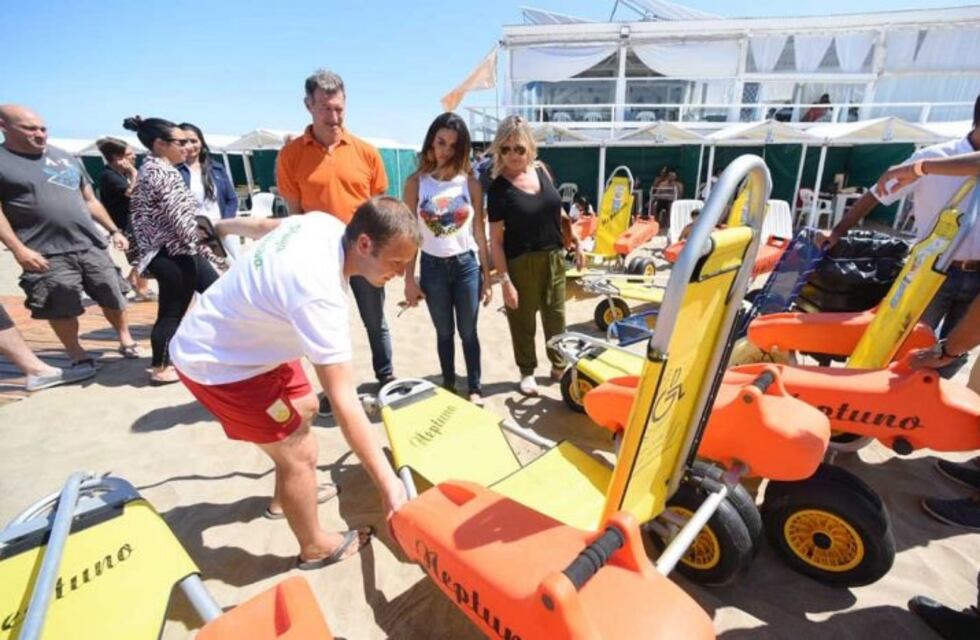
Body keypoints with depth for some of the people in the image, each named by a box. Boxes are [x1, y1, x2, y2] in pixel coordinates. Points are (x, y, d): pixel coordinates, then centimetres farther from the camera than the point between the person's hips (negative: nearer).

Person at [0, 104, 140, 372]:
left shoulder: (65, 158, 15)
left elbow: (90, 200, 21)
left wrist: (114, 230, 15)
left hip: (92, 246, 4)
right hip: (48, 254, -4)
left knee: (113, 298, 9)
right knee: (62, 310, 3)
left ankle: (126, 339, 27)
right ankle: (78, 356, 18)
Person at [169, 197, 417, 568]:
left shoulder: (324, 224, -13)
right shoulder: (319, 295, -39)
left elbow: (264, 226, 10)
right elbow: (344, 402, -39)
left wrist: (226, 226, 33)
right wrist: (388, 484, -35)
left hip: (241, 337, 9)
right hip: (215, 363, -9)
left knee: (304, 407, 21)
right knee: (300, 452, -3)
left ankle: (285, 496, 45)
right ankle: (315, 547, 23)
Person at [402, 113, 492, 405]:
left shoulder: (470, 182, -2)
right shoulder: (416, 183, -3)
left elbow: (479, 231, 2)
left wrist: (487, 275, 1)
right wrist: (409, 279, -3)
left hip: (466, 265, 0)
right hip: (432, 267, 0)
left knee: (468, 332, 9)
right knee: (444, 332, 14)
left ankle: (474, 388, 25)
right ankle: (448, 385, 31)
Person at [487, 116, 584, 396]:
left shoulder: (541, 171, 1)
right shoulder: (499, 188, -15)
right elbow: (496, 240, -15)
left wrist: (576, 242, 13)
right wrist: (505, 280, -17)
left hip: (554, 257, 5)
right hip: (521, 264, -5)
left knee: (556, 315, 17)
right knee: (523, 320, 10)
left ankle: (559, 365, 38)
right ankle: (527, 372, 31)